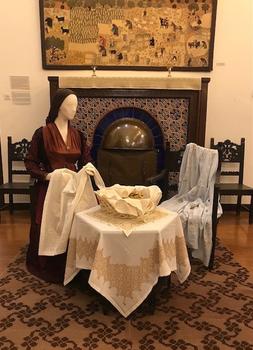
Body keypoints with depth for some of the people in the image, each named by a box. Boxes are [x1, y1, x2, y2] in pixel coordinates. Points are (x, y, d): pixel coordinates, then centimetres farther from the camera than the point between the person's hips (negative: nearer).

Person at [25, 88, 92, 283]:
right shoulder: (43, 133, -9)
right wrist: (46, 175, -20)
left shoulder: (78, 135, 5)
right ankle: (47, 268, 24)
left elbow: (86, 161, 9)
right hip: (49, 190, -4)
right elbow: (30, 162, -6)